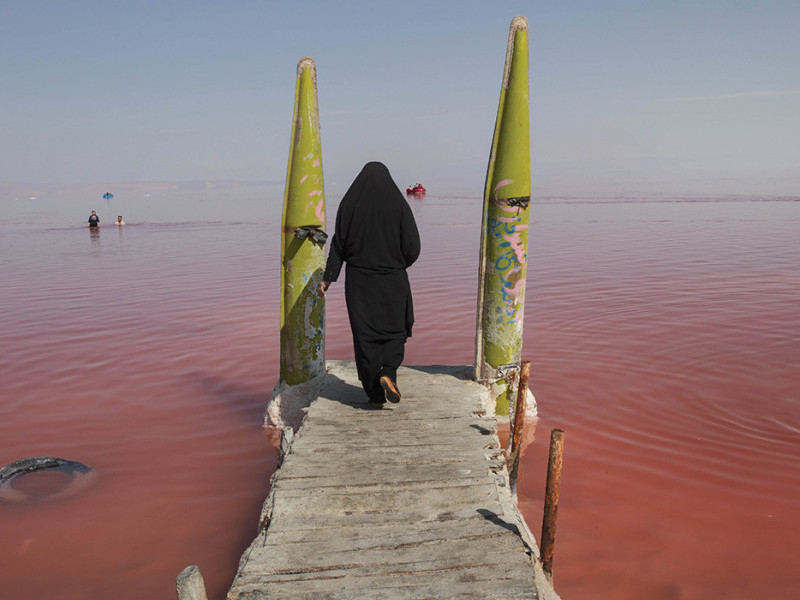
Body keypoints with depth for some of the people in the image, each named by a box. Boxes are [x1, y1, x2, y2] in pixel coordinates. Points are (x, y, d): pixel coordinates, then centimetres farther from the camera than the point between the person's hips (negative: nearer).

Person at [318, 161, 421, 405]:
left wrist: (328, 277, 4)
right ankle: (388, 373, -7)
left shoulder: (349, 204, -1)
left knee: (365, 335, 10)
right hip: (392, 280, -1)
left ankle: (375, 393, 14)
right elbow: (412, 247, -7)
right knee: (396, 329, 16)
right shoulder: (398, 204, -4)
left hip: (358, 280, 1)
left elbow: (339, 243, -2)